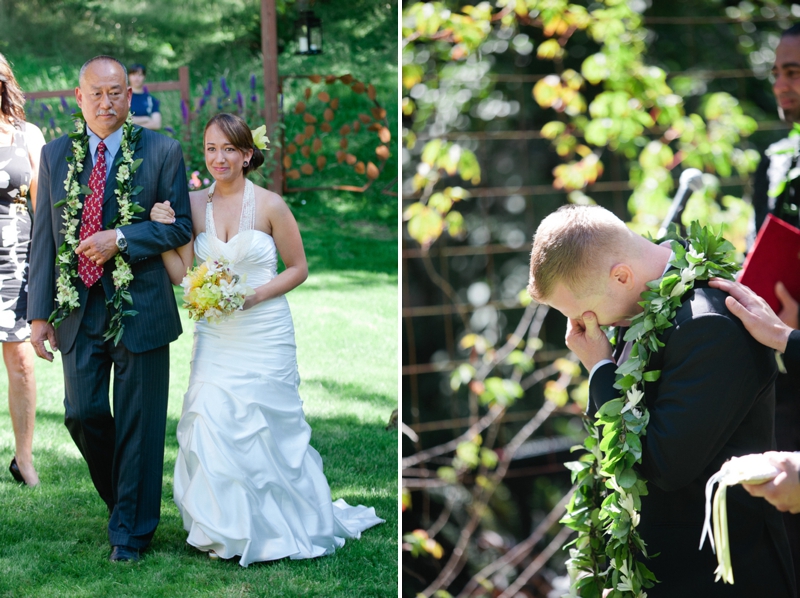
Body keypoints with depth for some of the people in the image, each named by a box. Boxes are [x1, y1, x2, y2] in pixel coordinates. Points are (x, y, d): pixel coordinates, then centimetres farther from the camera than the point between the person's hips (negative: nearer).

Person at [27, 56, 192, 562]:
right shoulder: (56, 155, 7)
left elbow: (180, 228, -3)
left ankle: (131, 530, 14)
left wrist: (120, 239, -17)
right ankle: (120, 497, 28)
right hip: (78, 311, 3)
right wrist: (39, 313, 2)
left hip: (139, 310, -3)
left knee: (138, 424, 2)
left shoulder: (162, 151, -1)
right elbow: (44, 237, 7)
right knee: (83, 414, 2)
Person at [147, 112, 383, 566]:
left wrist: (255, 295, -13)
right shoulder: (194, 205, 2)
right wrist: (162, 231, -10)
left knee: (267, 428, 3)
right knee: (211, 426, -2)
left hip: (264, 335, -3)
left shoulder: (270, 205, -7)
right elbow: (183, 275, 2)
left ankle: (276, 525, 24)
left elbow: (299, 269, -1)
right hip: (214, 336, 3)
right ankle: (229, 530, 16)